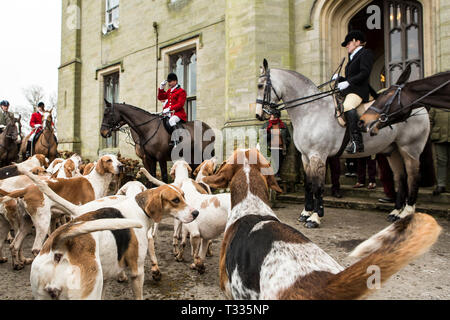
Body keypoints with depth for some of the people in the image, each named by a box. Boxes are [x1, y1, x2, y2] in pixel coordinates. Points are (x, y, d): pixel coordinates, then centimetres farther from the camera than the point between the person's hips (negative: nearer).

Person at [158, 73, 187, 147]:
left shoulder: (181, 91, -4)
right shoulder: (169, 91, 20)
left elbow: (180, 104, -15)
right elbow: (160, 98, 25)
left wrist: (169, 109, -23)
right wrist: (161, 88, 12)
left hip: (178, 113, -9)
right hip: (169, 113, 9)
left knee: (172, 120, -36)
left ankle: (176, 141, -37)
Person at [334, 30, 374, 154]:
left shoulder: (365, 53, 4)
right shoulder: (352, 57, 30)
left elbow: (365, 73, -12)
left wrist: (347, 82, -19)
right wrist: (339, 78, 10)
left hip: (359, 90, -10)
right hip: (348, 91, 10)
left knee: (347, 106, -37)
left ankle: (357, 142, -43)